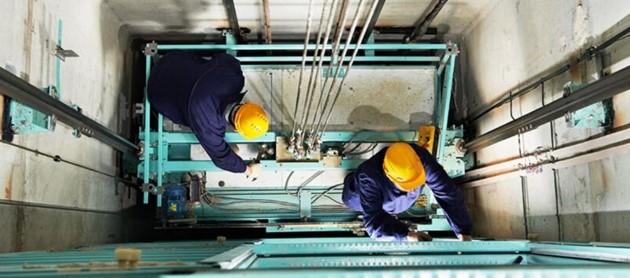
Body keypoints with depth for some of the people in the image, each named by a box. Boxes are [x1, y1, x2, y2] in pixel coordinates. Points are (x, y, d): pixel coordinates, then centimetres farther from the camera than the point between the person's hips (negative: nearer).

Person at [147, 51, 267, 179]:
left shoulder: (233, 75, -30)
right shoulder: (208, 127, -39)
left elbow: (222, 58, -6)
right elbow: (221, 157, -21)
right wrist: (248, 170, -6)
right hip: (160, 91, -4)